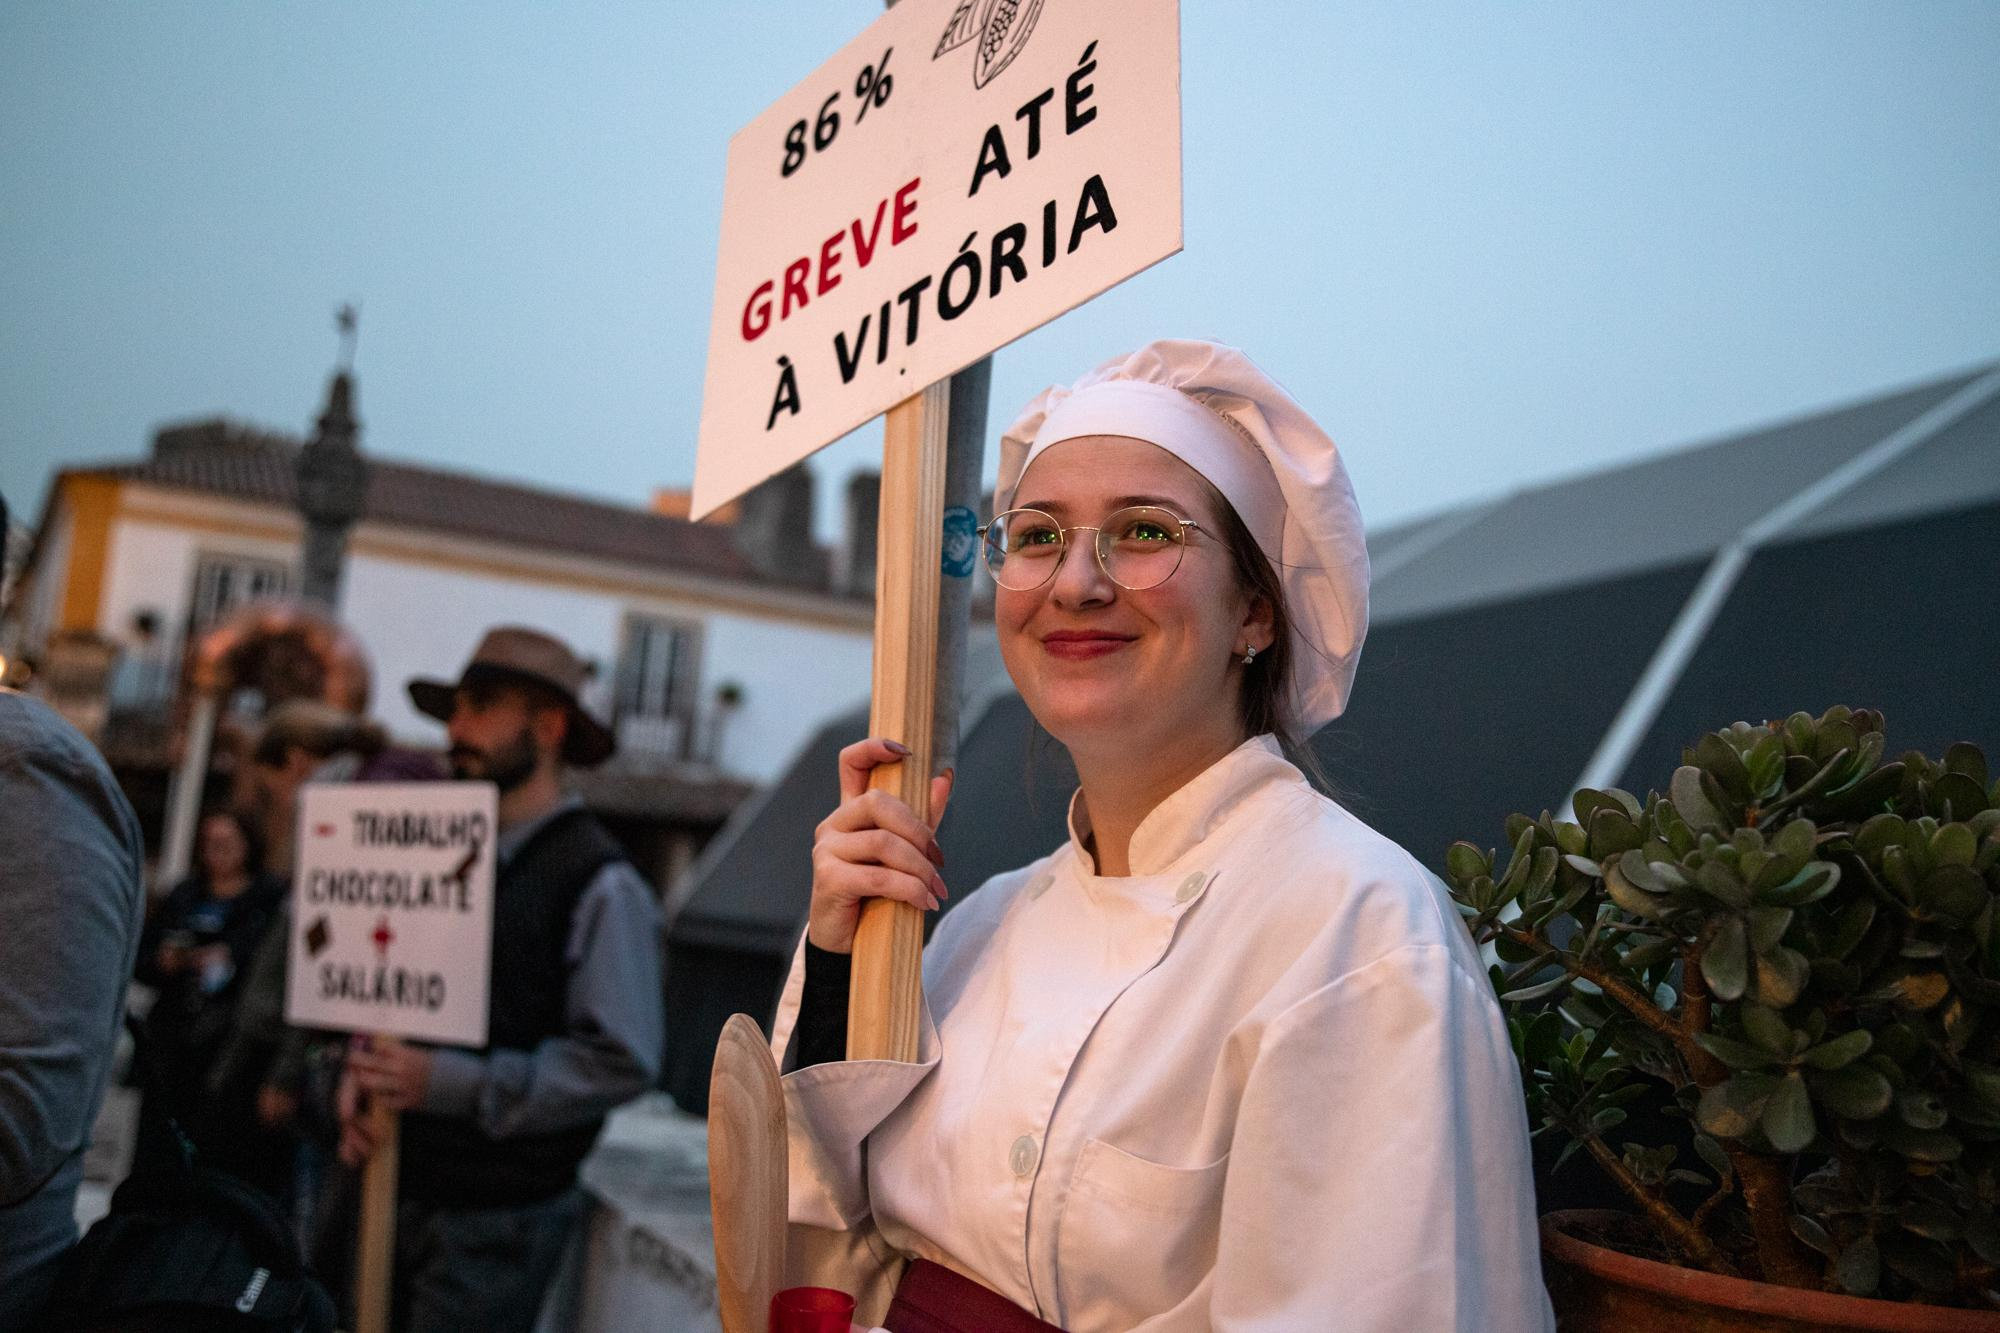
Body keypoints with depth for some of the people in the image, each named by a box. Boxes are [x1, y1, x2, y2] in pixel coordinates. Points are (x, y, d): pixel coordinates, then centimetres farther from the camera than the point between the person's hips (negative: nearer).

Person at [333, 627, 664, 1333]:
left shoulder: (600, 883, -13)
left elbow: (621, 1060, -19)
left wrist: (449, 1082, -20)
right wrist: (362, 1069, -3)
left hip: (499, 1218, -7)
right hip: (399, 1191, 7)